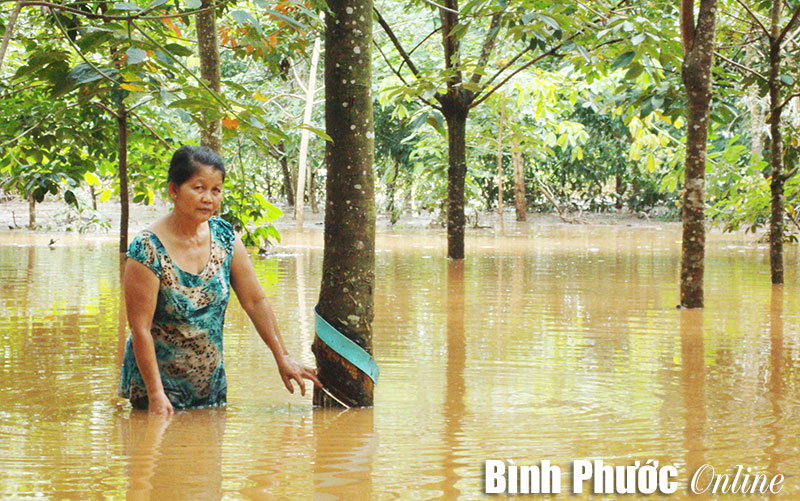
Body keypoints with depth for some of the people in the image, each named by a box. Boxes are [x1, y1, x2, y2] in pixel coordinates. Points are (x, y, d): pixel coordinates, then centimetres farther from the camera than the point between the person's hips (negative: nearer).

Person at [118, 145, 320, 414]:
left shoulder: (225, 237, -2)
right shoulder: (148, 249, -20)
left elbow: (256, 302, 4)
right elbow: (140, 327, -20)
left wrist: (282, 358, 0)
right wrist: (156, 394, -22)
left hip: (211, 382, 6)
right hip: (158, 381, -5)